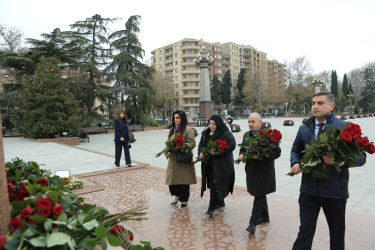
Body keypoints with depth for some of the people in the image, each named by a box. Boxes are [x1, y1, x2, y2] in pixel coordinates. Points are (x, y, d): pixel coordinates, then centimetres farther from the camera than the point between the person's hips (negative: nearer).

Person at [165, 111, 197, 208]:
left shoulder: (188, 130, -8)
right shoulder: (172, 129, 15)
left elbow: (192, 143, -12)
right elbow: (168, 140, 24)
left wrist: (182, 146, -26)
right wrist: (167, 146, 3)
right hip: (173, 158, 6)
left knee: (183, 179, 2)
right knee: (173, 178, 9)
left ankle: (184, 200, 18)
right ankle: (176, 196, 30)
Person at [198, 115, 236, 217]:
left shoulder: (225, 134, -7)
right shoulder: (205, 134, 14)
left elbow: (232, 145, -16)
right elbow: (201, 145, 20)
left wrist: (218, 152, -24)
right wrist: (201, 153, -2)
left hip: (221, 164, -6)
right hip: (208, 163, 7)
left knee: (216, 185, -8)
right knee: (212, 184, 12)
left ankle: (211, 208, -2)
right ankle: (220, 203, 32)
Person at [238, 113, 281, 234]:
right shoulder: (246, 135, 10)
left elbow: (277, 152, -15)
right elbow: (242, 149, 21)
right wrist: (242, 155, -2)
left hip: (264, 172, -7)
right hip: (251, 170, 7)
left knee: (259, 195, -4)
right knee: (260, 194, 19)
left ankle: (253, 222, 2)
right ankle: (265, 217, 36)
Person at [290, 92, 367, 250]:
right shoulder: (304, 128, 7)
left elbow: (361, 157, -4)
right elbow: (296, 151, 18)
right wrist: (295, 163, -3)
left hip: (334, 190, -2)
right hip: (308, 188, 2)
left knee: (337, 232, 17)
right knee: (305, 230, 8)